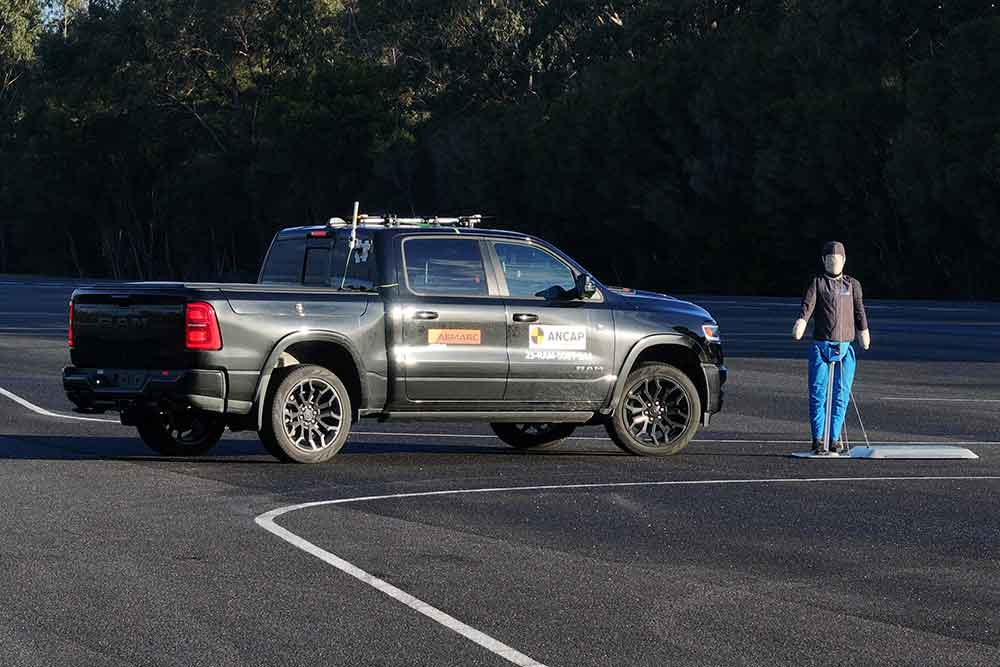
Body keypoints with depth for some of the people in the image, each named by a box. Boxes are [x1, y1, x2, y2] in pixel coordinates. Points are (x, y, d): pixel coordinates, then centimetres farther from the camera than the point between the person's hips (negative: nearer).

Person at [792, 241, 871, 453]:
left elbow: (859, 309, 15)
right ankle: (818, 438, 2)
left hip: (844, 348, 2)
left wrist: (863, 331, 7)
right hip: (821, 346, -2)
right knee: (817, 393, -5)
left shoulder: (852, 284, 15)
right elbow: (807, 305, -9)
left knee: (841, 394, 0)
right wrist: (801, 323, -27)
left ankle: (835, 438, 7)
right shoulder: (816, 283, 5)